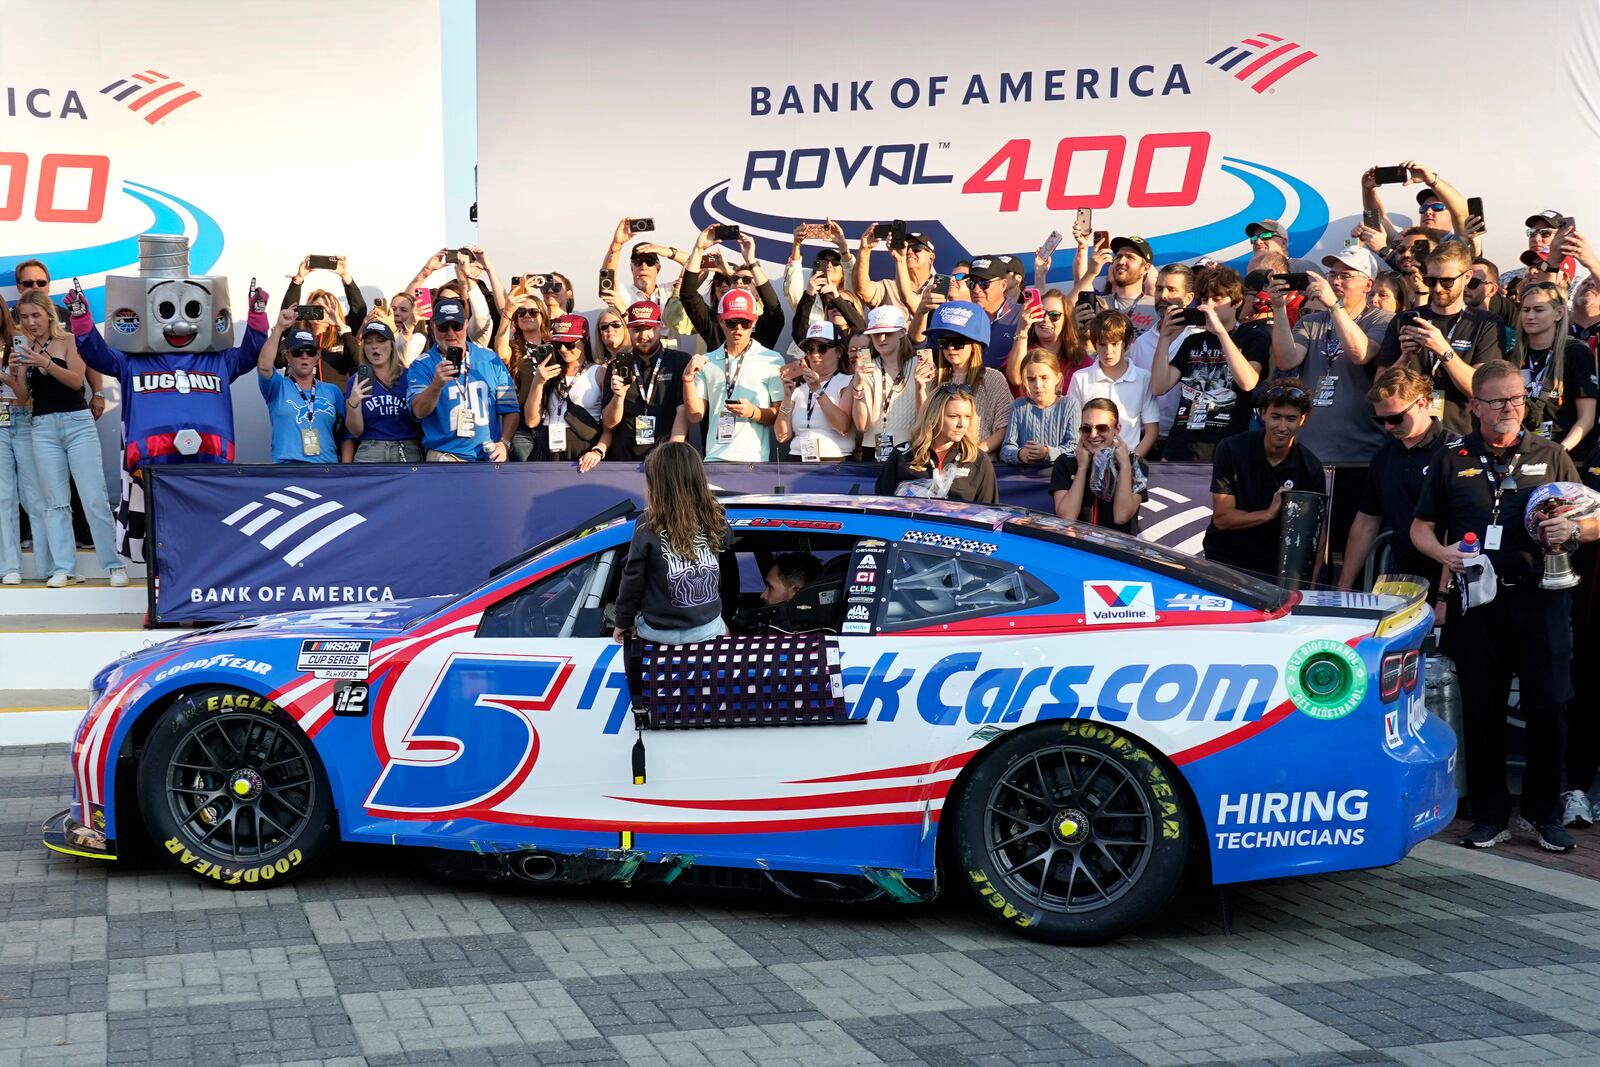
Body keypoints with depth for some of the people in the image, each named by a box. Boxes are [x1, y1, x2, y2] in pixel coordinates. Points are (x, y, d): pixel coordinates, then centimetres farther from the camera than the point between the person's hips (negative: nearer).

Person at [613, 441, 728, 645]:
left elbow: (632, 579, -7)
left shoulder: (648, 527, -17)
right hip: (708, 628, 1)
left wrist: (624, 621, 7)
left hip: (659, 632, -1)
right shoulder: (715, 520, -10)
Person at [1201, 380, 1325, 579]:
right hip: (1223, 562, -1)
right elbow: (1221, 518, -12)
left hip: (1275, 570, 1)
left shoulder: (1311, 469, -6)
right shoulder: (1232, 450, -10)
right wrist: (1268, 514, -24)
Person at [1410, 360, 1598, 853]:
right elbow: (1420, 527, 13)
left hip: (1540, 597, -1)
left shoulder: (1551, 456, 10)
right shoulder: (1453, 459, 10)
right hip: (1476, 603, 1)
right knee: (1482, 710, 5)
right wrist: (1443, 552, -8)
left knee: (1549, 705, -3)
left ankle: (1545, 812, 12)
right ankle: (1490, 815, 15)